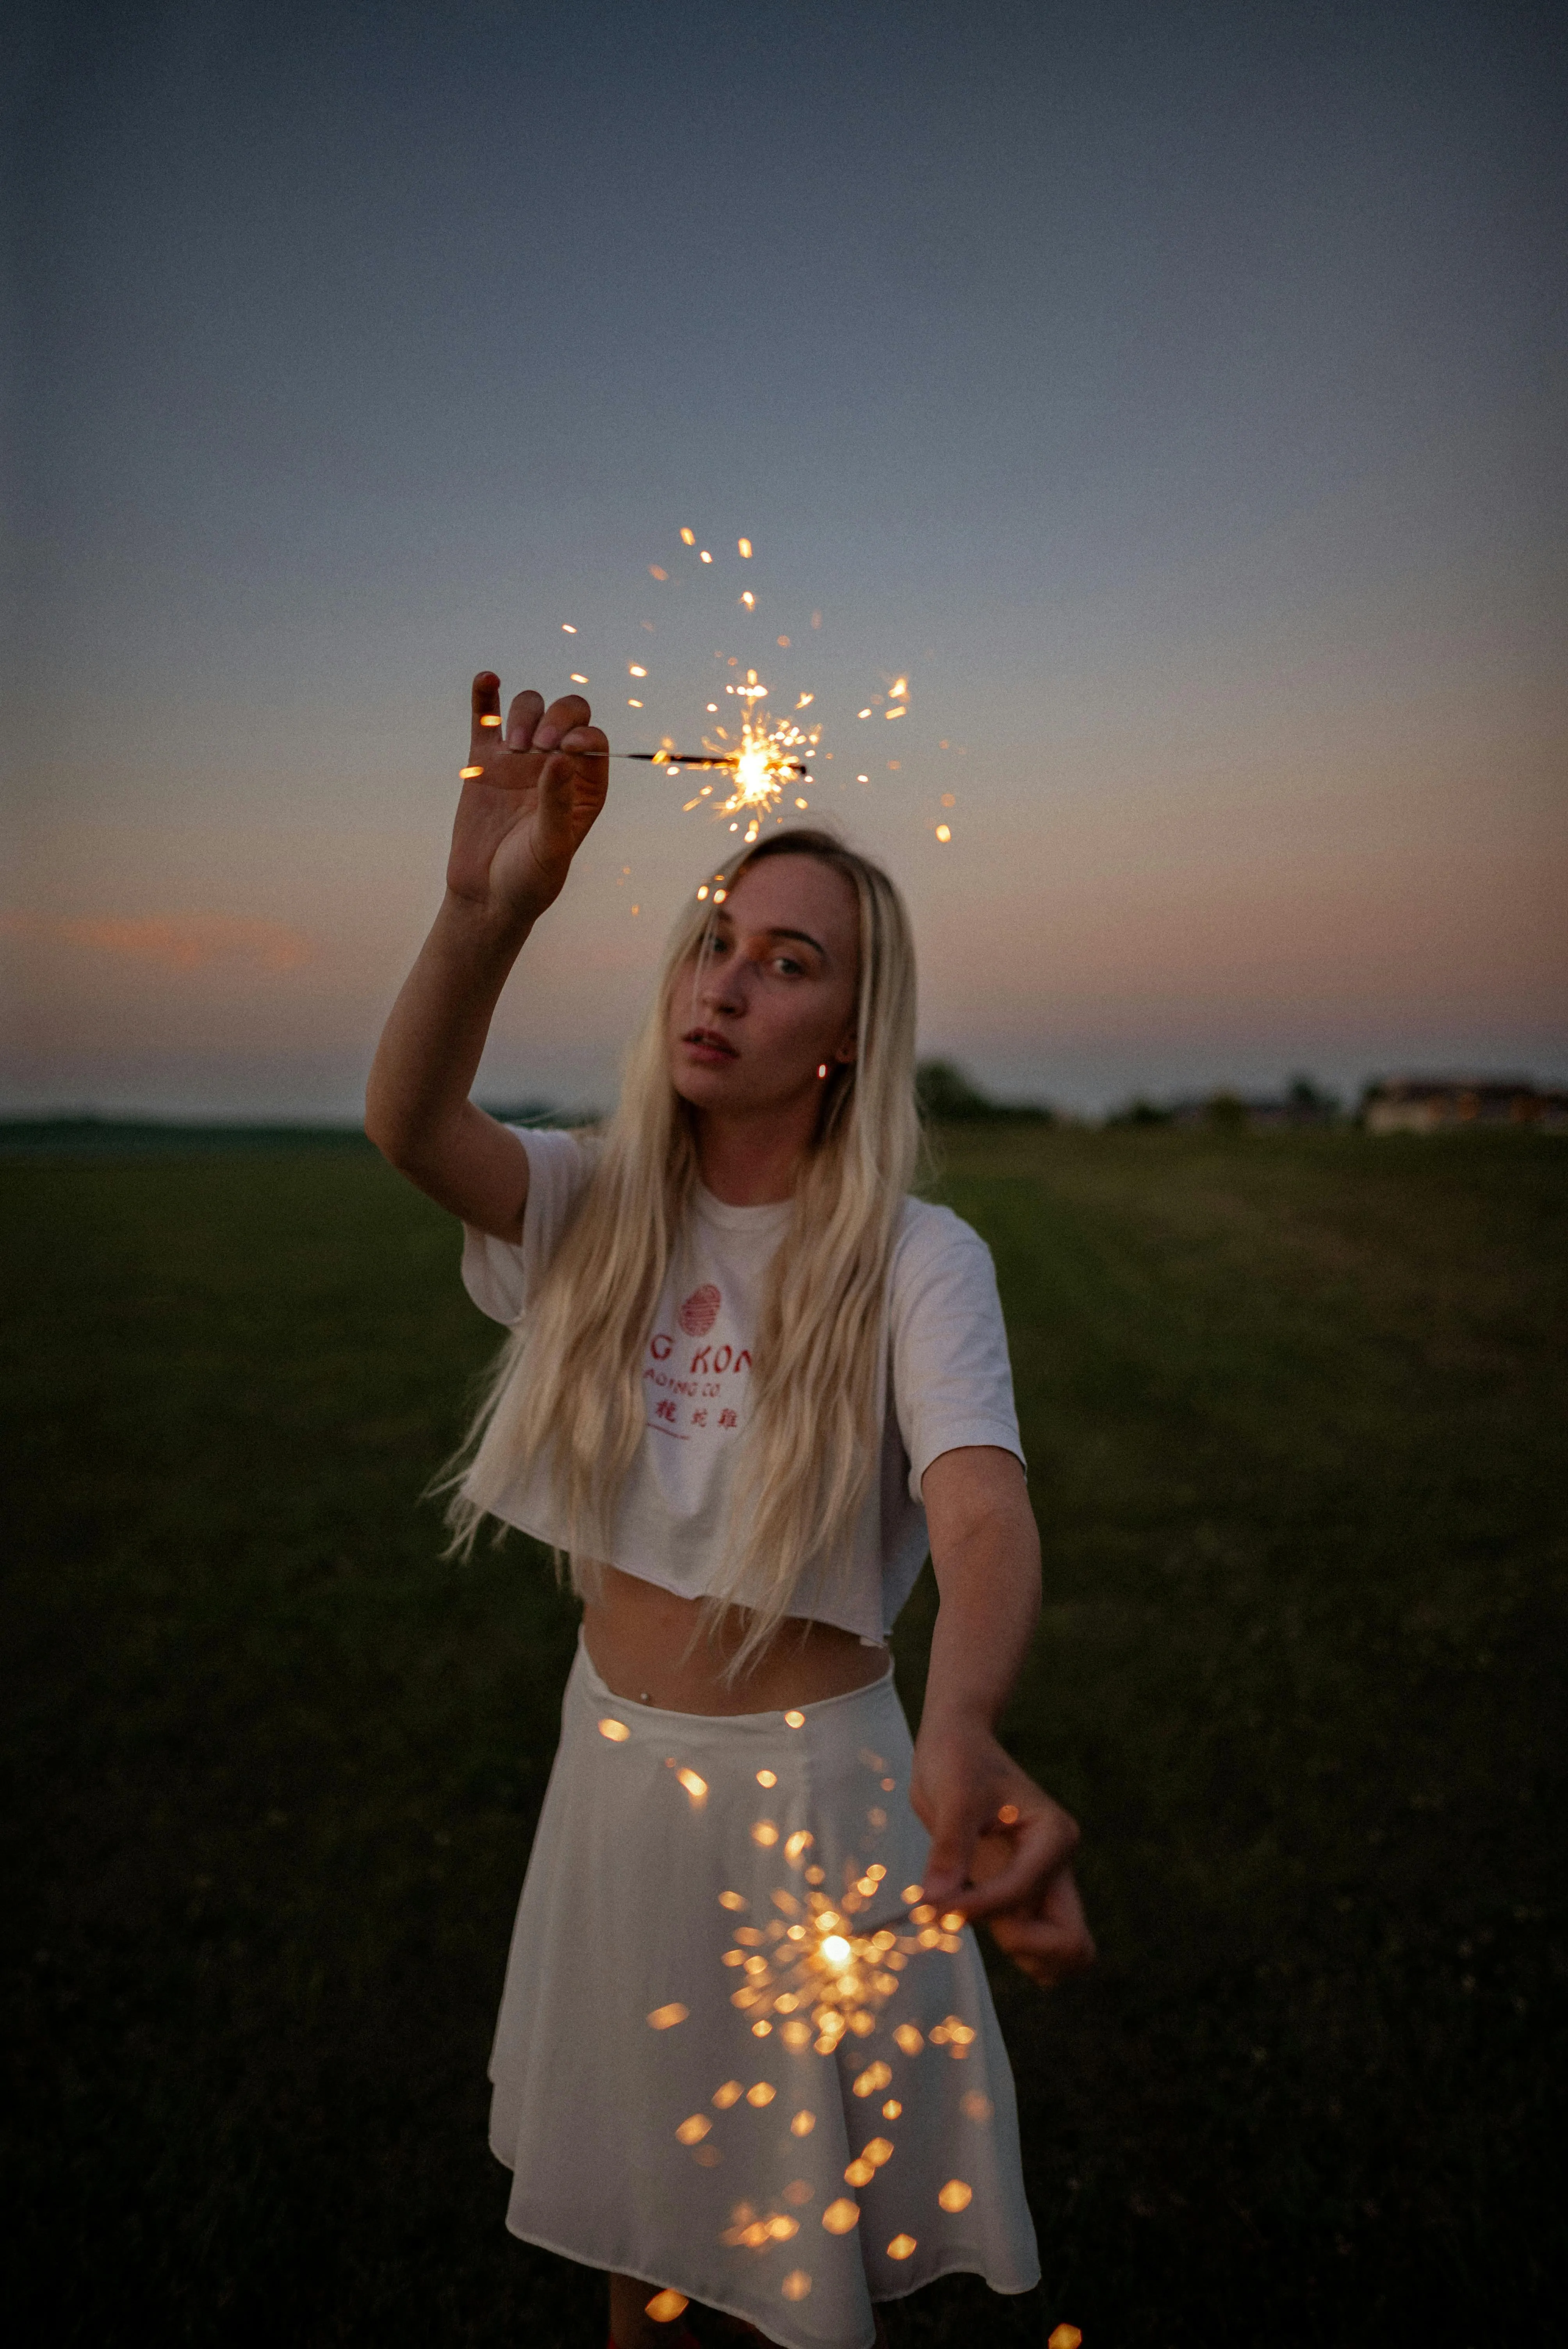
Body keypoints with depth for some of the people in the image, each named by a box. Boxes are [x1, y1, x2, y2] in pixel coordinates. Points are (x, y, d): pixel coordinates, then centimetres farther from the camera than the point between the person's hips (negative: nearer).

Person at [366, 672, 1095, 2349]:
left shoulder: (915, 1260, -18)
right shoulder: (597, 1207, -7)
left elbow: (982, 1513, -34)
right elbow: (407, 1123, -26)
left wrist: (963, 1736, -54)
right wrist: (486, 908, -45)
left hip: (814, 1782, -3)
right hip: (618, 1755, 4)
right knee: (629, 2148, 26)